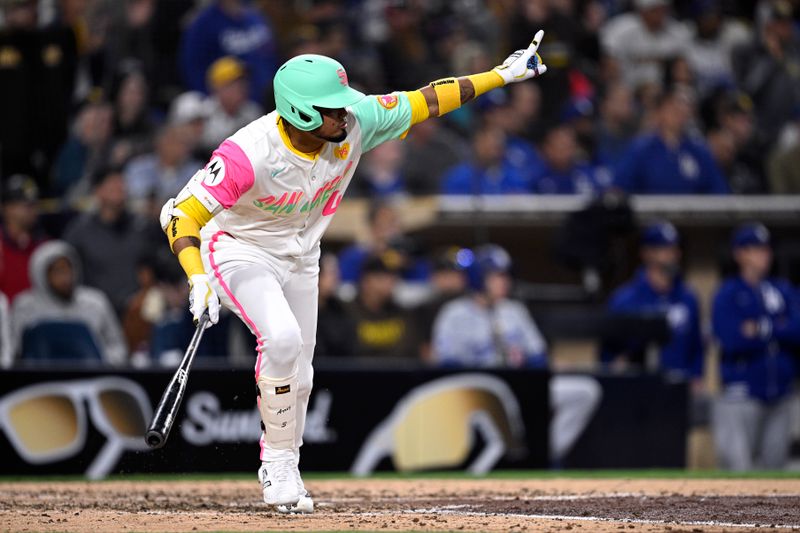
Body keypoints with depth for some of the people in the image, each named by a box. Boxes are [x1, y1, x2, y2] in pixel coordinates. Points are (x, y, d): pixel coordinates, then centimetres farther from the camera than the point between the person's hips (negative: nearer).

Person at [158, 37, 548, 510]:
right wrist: (198, 279, -49)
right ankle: (278, 459, -9)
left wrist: (500, 76, -7)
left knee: (297, 378, 9)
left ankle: (284, 471, 33)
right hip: (239, 252, -6)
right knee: (283, 338, -28)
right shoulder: (249, 154, -35)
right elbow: (184, 214, -34)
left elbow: (421, 103, -9)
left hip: (299, 258, 6)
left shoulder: (356, 123, -20)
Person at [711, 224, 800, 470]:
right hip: (742, 393, -5)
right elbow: (731, 340, -15)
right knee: (738, 464, -10)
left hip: (779, 396, 5)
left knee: (775, 461, 7)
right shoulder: (728, 294, -2)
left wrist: (765, 329, -12)